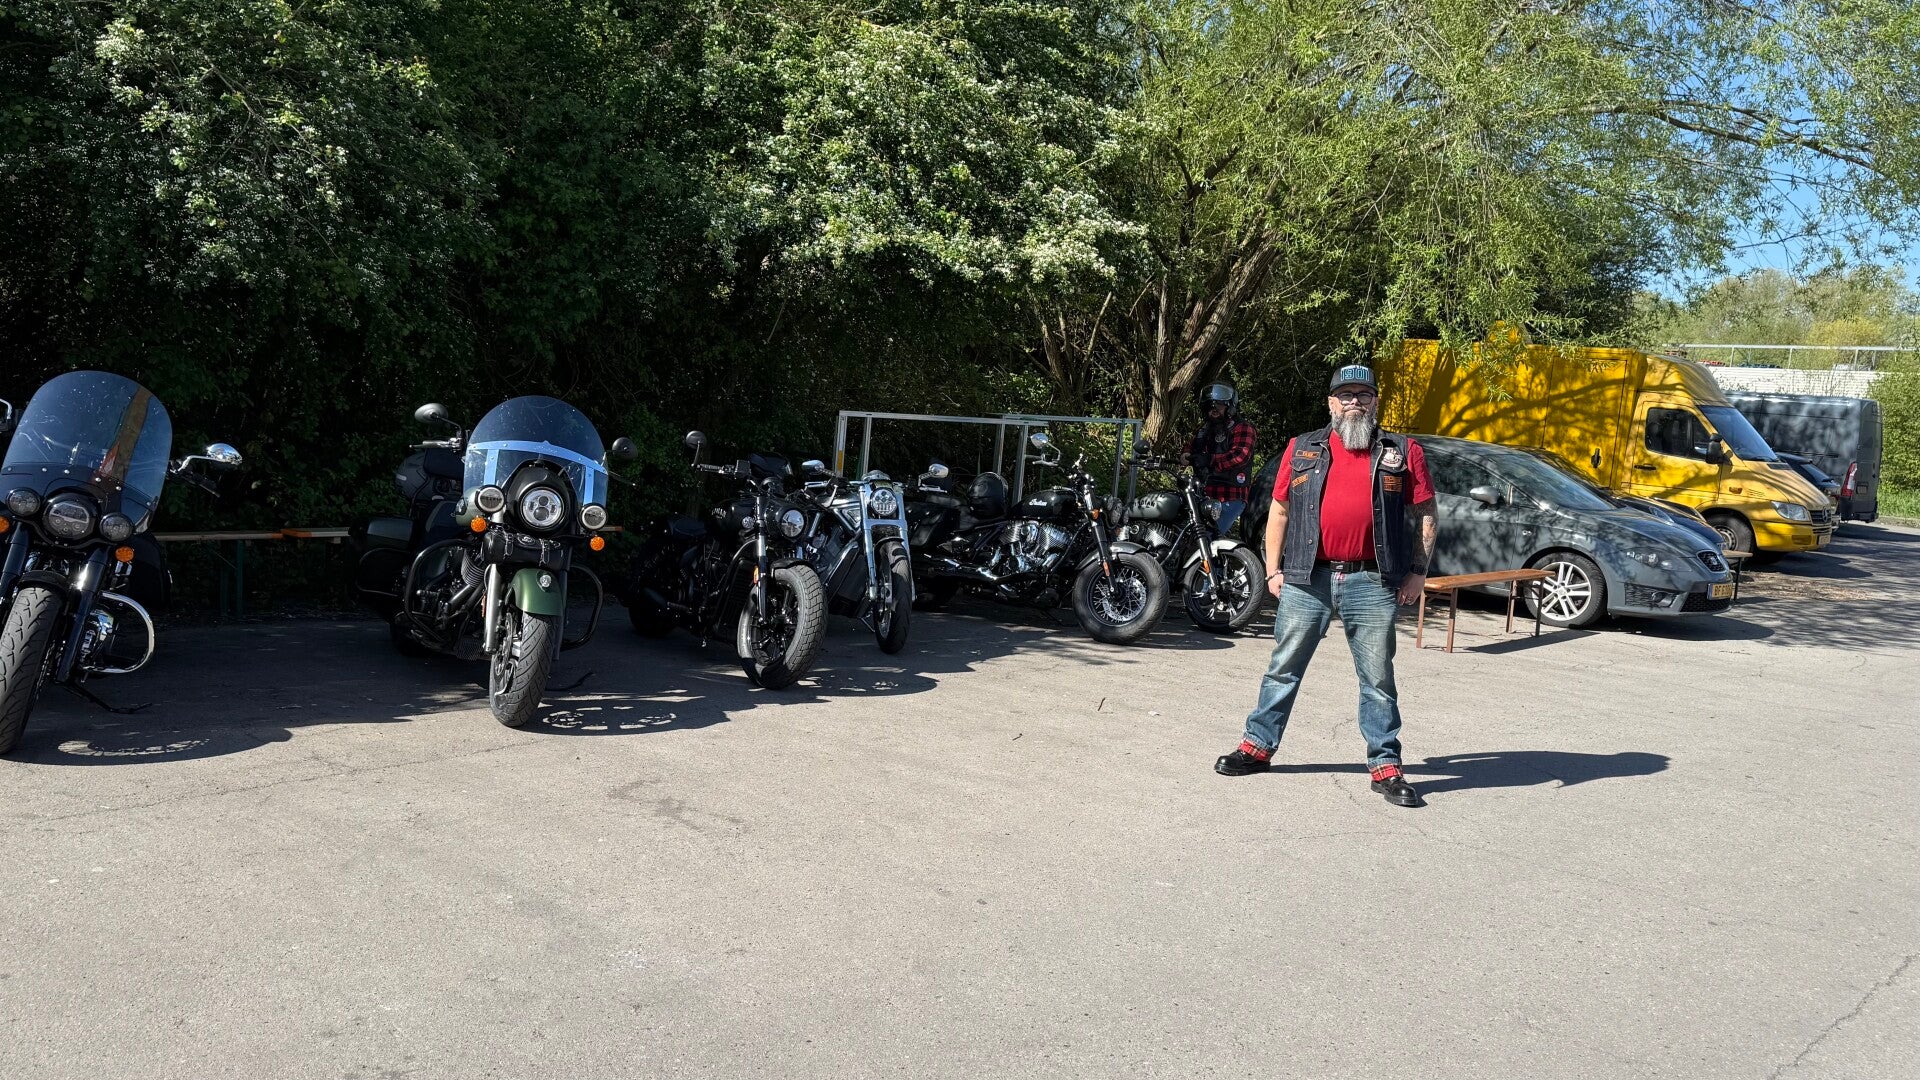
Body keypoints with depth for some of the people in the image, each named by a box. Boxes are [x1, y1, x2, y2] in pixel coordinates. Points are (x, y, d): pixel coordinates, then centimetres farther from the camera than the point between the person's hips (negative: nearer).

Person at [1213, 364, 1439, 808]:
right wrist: (1273, 569, 5)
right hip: (1307, 577, 1)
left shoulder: (1403, 452, 8)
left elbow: (1425, 516, 9)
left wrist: (1418, 572, 0)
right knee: (1284, 667, 8)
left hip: (1373, 580, -1)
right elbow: (1279, 512, 12)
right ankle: (1258, 746, 20)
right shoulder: (1303, 449, 11)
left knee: (1378, 677, 5)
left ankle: (1386, 767, 13)